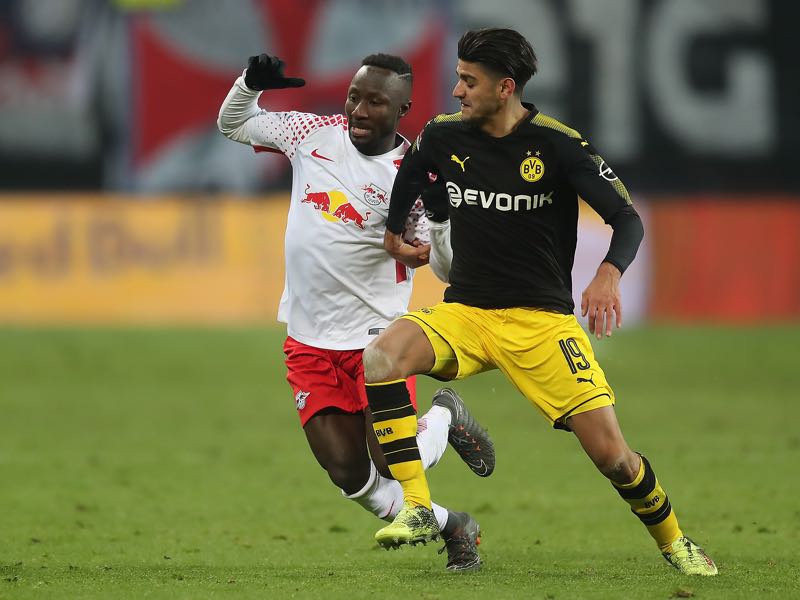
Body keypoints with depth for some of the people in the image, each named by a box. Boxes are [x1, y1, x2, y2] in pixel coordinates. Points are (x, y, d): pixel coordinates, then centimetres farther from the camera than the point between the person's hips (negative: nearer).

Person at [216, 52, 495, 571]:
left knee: (393, 466, -7)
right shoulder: (315, 133, 0)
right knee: (350, 475, 0)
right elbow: (234, 124, 14)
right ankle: (452, 528, 23)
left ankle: (444, 419, 27)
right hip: (309, 344, 4)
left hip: (376, 336, -4)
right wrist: (252, 82, -6)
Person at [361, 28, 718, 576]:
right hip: (464, 314, 3)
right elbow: (408, 174, 25)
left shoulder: (558, 145, -11)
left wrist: (609, 274, -30)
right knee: (379, 359, -27)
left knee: (611, 453, -9)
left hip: (542, 320, -3)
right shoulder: (443, 137, 0)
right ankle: (418, 510, -23)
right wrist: (394, 234, 27)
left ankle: (673, 540, 21)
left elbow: (628, 219, -12)